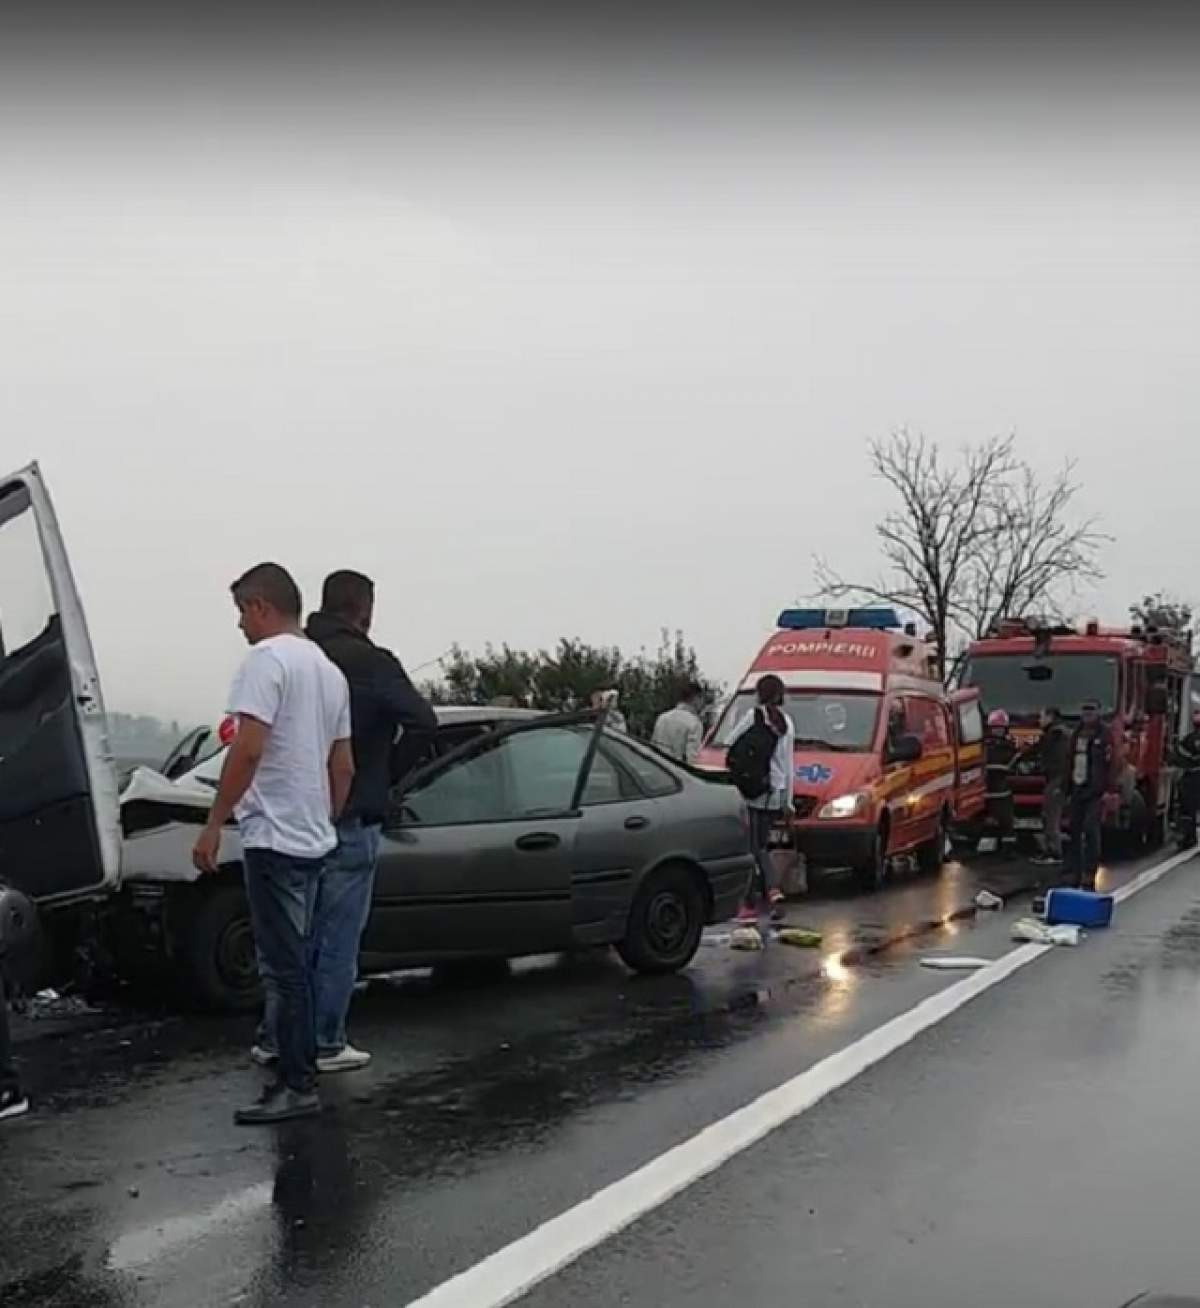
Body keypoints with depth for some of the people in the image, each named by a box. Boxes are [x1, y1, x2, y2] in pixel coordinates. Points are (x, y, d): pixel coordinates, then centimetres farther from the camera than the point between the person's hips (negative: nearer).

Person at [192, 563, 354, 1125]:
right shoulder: (329, 670, 15)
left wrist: (213, 824, -17)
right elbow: (343, 766, 17)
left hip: (274, 836, -9)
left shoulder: (267, 658, -11)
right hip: (313, 839, 9)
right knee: (297, 962, 16)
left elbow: (248, 748, -21)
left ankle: (298, 1087, -4)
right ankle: (299, 1066, 22)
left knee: (283, 967, -6)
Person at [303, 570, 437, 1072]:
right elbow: (423, 723, -19)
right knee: (339, 938, 2)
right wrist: (390, 771, -4)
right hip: (349, 820, -6)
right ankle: (326, 1045, 7)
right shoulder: (370, 662, -11)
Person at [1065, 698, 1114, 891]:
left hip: (1095, 792, -6)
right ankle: (1074, 875, 12)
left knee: (1091, 831, -10)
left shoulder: (1104, 735, -4)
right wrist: (1068, 791, 18)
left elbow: (1109, 764, -10)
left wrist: (1108, 790, -17)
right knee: (1074, 831, 6)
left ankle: (1089, 877, -9)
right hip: (1077, 790, 6)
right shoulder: (1076, 734, 17)